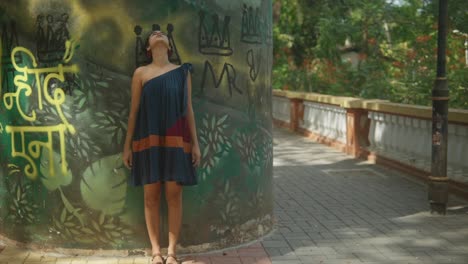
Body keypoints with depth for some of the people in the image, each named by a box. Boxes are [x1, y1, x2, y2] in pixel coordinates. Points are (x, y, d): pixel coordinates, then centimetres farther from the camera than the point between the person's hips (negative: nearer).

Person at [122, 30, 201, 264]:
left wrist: (195, 142, 2)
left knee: (174, 194, 0)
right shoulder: (141, 73, 6)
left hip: (175, 140, 0)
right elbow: (134, 110, 6)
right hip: (148, 140, 0)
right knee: (151, 195, 2)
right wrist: (127, 144, 2)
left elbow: (188, 109, 8)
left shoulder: (182, 72, 8)